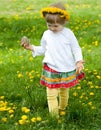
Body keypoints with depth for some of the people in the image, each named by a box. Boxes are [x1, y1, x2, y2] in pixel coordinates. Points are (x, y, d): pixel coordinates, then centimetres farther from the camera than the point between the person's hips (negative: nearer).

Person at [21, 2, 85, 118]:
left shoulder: (68, 33, -10)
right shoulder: (46, 34, -1)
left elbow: (76, 49, -3)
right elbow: (43, 50, 13)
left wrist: (79, 61, -17)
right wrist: (32, 48, -1)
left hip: (67, 70, -1)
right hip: (51, 70, 1)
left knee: (64, 93, 16)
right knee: (51, 95, -5)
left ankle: (62, 110, 37)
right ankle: (54, 117, 2)